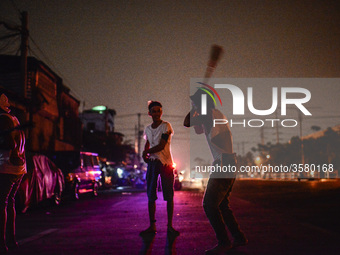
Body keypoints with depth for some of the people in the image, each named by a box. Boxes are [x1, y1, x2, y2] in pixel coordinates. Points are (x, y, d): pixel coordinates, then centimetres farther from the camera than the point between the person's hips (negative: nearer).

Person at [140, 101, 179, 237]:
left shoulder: (166, 126, -8)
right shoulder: (147, 129, 11)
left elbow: (161, 146, -15)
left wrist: (146, 152, -5)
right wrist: (145, 154, 5)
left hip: (165, 163, -5)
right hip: (152, 163, 5)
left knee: (169, 196, -2)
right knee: (151, 196, 4)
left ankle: (170, 226, 4)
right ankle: (152, 226, 11)